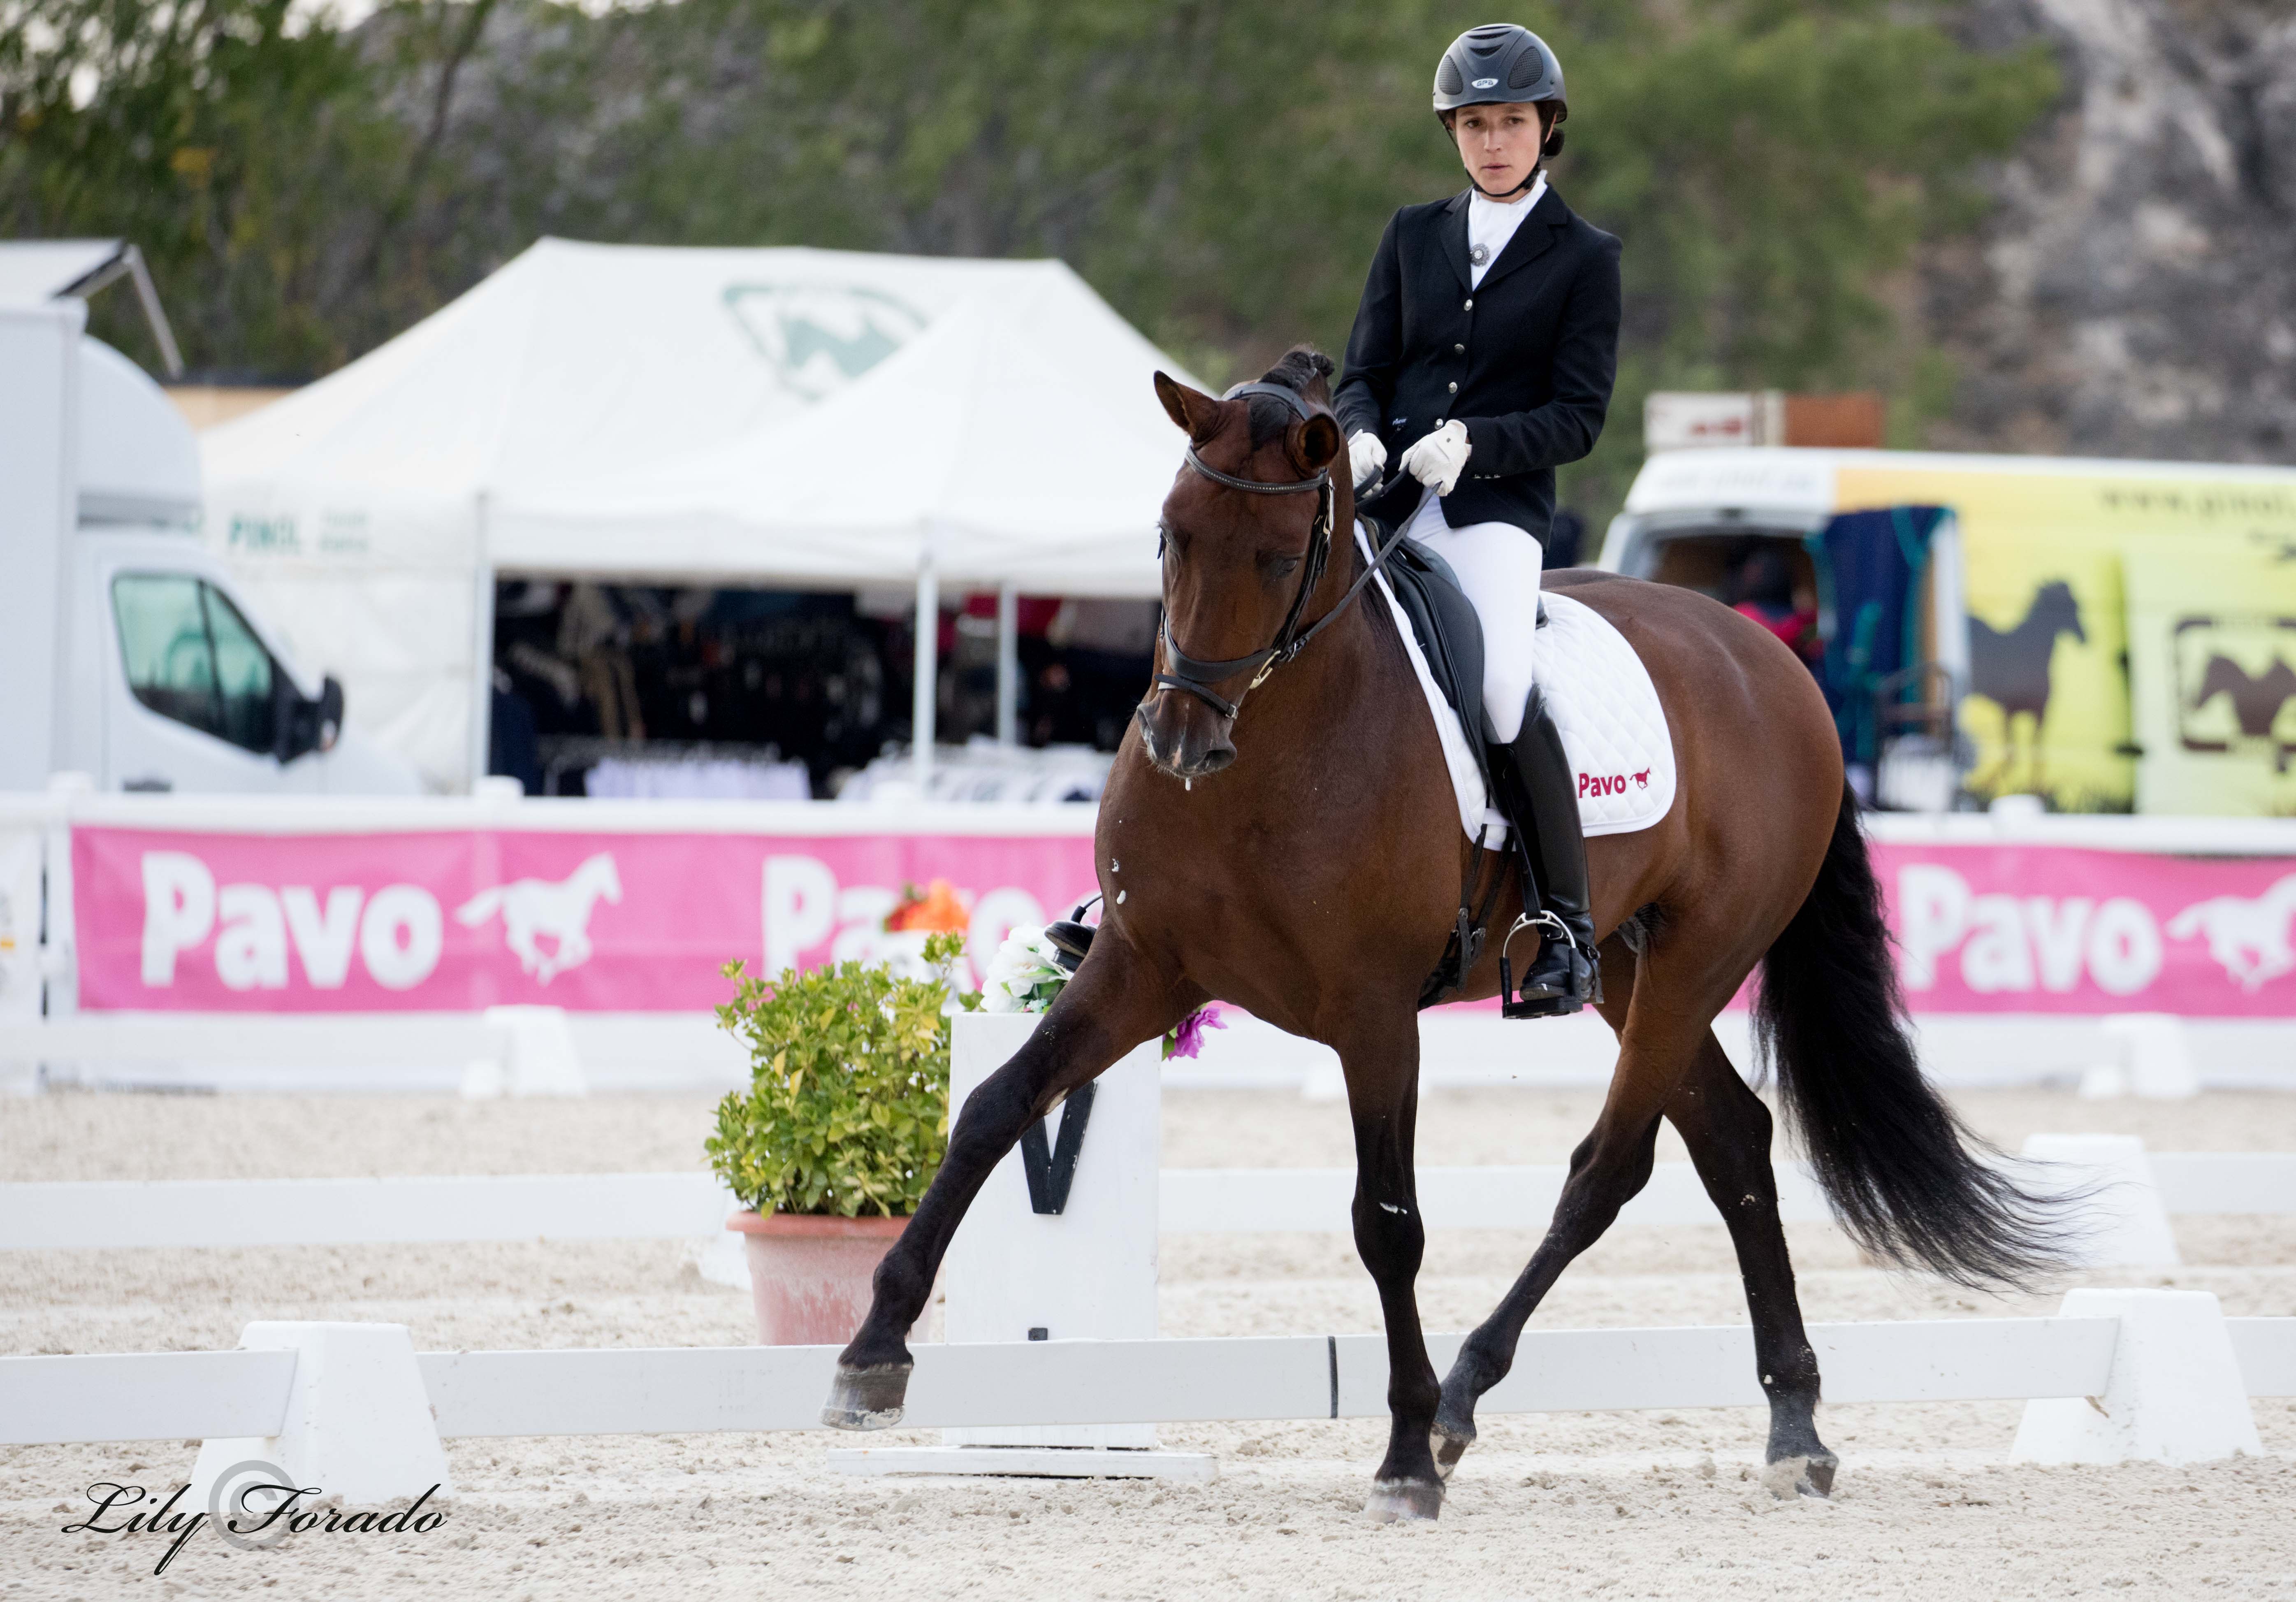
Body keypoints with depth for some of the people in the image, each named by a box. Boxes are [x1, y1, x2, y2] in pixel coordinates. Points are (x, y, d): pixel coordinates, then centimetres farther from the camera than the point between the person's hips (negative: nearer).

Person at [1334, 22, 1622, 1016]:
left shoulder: (1584, 259, 5)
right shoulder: (1414, 236, 16)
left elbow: (1577, 418, -1)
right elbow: (1365, 370, 14)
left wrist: (1472, 441, -17)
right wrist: (1361, 434, -9)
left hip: (1497, 506, -4)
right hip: (1386, 501, 4)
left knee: (1505, 691, -25)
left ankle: (1566, 933, -15)